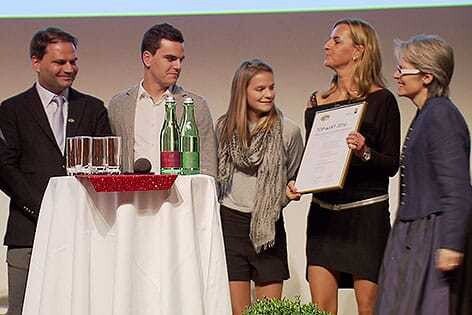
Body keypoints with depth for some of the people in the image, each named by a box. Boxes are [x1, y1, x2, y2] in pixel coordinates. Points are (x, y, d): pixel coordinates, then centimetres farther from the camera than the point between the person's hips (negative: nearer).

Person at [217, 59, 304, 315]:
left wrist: (290, 192, -5)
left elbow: (295, 177, 11)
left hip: (268, 226, -1)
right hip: (230, 222, 1)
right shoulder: (225, 127, 2)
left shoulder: (288, 131, -4)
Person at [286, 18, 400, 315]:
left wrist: (365, 153, -23)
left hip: (366, 213, -5)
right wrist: (296, 183, 3)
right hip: (323, 212, 5)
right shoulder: (317, 102, 12)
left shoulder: (380, 100, -3)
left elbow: (392, 164, -5)